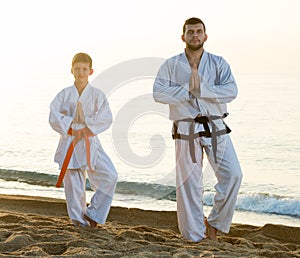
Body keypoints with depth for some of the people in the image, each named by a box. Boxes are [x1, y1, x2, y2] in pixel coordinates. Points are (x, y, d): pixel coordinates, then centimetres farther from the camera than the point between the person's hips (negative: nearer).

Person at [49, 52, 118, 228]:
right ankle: (78, 218, 19)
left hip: (90, 143, 0)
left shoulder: (97, 95, 1)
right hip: (69, 143, 0)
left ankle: (93, 213, 1)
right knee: (73, 183, 1)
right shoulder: (65, 94, 3)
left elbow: (106, 118, -8)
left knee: (110, 176, -13)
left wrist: (87, 129, -16)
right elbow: (54, 117, -5)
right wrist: (71, 129, -15)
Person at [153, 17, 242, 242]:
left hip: (216, 128, 1)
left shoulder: (218, 63, 5)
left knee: (232, 174, -10)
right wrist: (187, 89, -16)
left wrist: (200, 88, -19)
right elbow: (159, 93, -9)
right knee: (188, 183, 1)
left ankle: (215, 224, 8)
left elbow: (231, 91, -11)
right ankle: (194, 235, 13)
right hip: (186, 130, -1)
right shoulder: (171, 65, 4)